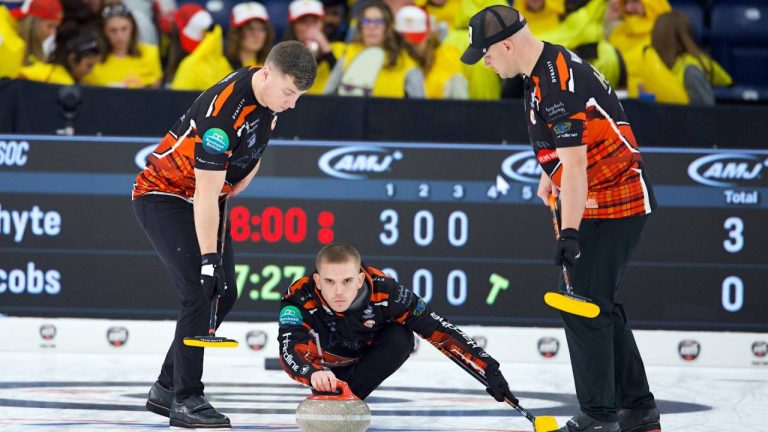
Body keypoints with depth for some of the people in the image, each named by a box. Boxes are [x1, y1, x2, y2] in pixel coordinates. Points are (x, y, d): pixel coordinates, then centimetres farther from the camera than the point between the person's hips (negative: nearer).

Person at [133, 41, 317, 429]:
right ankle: (185, 400, -14)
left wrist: (250, 165, 7)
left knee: (224, 294, 4)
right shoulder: (223, 112, -33)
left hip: (205, 198, 9)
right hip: (164, 197, -9)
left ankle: (166, 389, 15)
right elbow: (206, 196, -32)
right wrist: (208, 258, -32)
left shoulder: (268, 92, -7)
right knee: (199, 292, -20)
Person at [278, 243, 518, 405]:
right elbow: (289, 350, -51)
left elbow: (437, 329, -29)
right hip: (325, 366, 1)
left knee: (401, 338, -28)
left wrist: (488, 369, -33)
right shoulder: (300, 299, -37)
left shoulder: (385, 292, -34)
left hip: (367, 357, -1)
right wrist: (313, 374, -74)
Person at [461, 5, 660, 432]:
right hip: (603, 201, 11)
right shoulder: (545, 65, 7)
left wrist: (569, 232, -32)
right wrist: (548, 175, 32)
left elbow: (574, 163, -29)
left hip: (615, 202, -11)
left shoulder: (558, 84, -24)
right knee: (596, 304, 14)